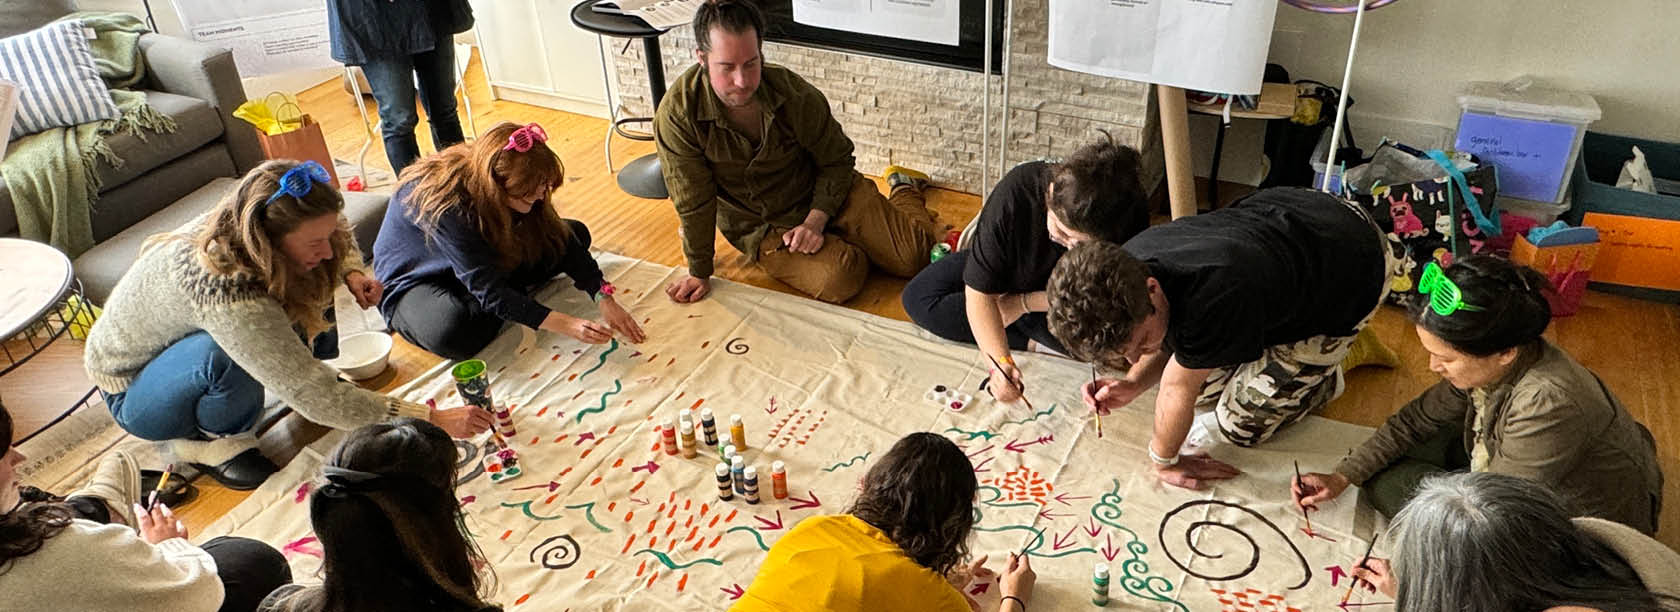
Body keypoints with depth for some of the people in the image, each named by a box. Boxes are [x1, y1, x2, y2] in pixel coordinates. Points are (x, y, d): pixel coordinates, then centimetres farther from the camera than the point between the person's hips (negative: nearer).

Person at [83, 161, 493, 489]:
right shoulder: (228, 294, -41)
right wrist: (433, 419, -40)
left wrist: (353, 273, -19)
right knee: (230, 353, -40)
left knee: (313, 288, -12)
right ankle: (210, 441, -10)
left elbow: (341, 238, 3)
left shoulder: (242, 229, -19)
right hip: (131, 393, -7)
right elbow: (318, 401, -41)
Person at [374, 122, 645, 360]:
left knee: (576, 233, -4)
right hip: (414, 282, -6)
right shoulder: (447, 204, -37)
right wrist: (564, 324, -44)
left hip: (488, 265, 6)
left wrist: (604, 298, -23)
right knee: (453, 331, -42)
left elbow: (560, 239, -11)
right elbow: (489, 290, -38)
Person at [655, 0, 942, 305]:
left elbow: (835, 160, -4)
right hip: (762, 227, -1)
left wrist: (816, 220, -17)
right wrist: (699, 272, -7)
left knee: (912, 256, -8)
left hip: (821, 194, 1)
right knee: (840, 279, -28)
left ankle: (902, 187, 26)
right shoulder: (677, 115, -24)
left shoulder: (794, 93, -19)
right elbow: (693, 203, -15)